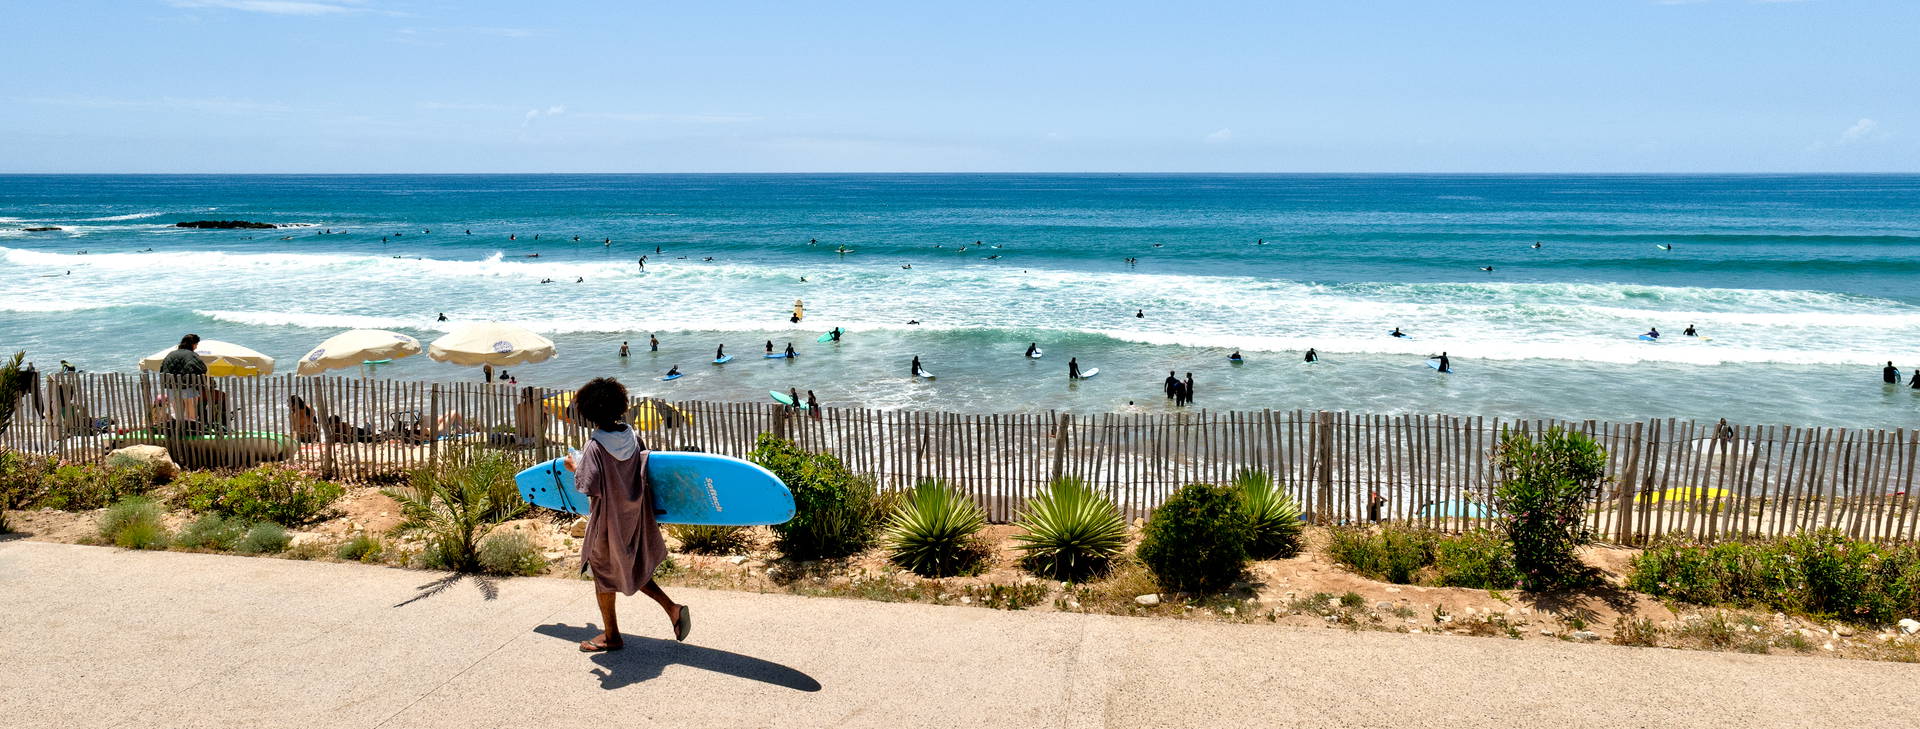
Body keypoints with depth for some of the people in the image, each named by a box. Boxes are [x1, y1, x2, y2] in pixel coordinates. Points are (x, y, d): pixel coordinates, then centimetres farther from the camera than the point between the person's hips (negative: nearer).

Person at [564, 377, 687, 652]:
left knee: (604, 574, 13)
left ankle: (611, 636, 27)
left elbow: (589, 487, -25)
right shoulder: (632, 437, -4)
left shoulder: (595, 446, -22)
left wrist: (575, 467, -9)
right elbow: (645, 471, 4)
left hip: (608, 522, -6)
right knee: (632, 570, 23)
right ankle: (672, 608, 10)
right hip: (634, 517, 6)